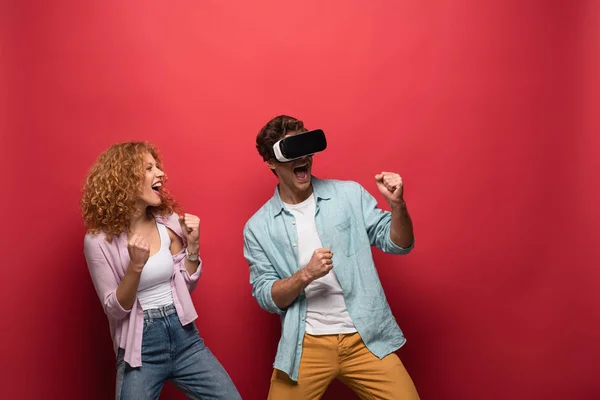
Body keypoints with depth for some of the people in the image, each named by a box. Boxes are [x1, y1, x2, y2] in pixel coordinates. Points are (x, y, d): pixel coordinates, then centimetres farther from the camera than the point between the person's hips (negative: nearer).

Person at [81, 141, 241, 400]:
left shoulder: (168, 222, 1)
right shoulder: (99, 240, -9)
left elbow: (185, 286, 8)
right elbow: (115, 309, -9)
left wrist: (192, 244, -6)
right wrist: (136, 266, -24)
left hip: (185, 338, 3)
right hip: (140, 349, -3)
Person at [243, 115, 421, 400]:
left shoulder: (349, 194, 1)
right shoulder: (258, 226, -1)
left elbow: (398, 245, 2)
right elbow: (266, 297, -3)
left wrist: (397, 205, -16)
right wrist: (306, 274, -19)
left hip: (366, 339, 1)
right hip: (307, 346, 0)